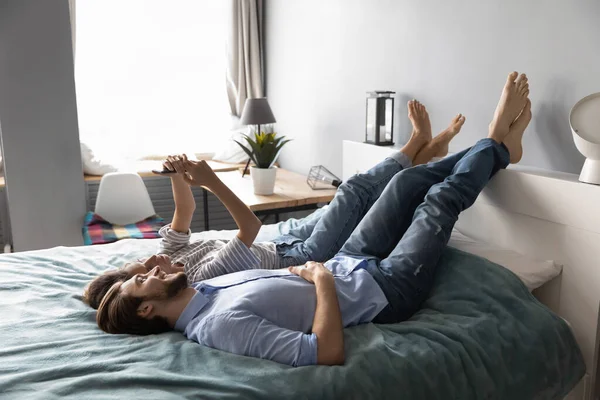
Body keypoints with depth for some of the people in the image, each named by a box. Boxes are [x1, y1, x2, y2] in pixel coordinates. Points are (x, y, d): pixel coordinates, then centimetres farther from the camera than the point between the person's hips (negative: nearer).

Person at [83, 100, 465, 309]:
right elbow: (251, 226, -35)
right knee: (355, 190, -12)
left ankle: (422, 154, 20)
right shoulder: (205, 278, -35)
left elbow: (185, 214, 2)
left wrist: (177, 176, -17)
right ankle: (417, 148, 14)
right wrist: (212, 181, -38)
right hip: (299, 260, -8)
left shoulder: (172, 256, -9)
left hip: (281, 245, 9)